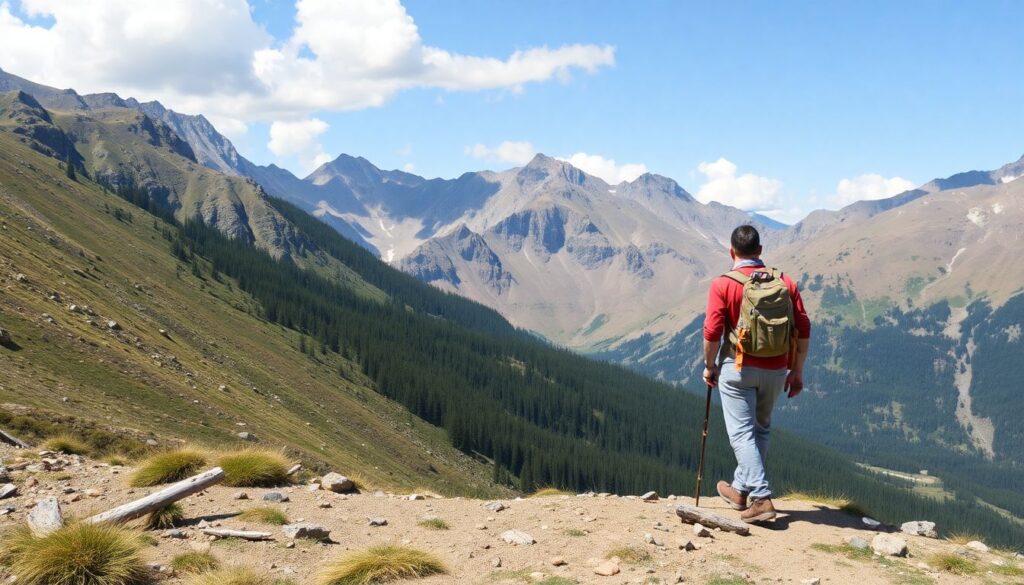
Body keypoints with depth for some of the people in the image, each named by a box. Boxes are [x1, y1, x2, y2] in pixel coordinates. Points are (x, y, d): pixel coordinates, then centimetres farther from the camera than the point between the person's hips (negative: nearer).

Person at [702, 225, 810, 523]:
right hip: (776, 370, 4)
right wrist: (797, 372, 9)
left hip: (738, 368, -4)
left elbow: (712, 331, -12)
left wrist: (710, 366, 3)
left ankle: (761, 498, -9)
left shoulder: (723, 284, -9)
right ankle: (741, 489, 31)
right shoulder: (785, 282, 1)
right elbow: (803, 330, 1)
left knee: (743, 433, 1)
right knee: (760, 429, 20)